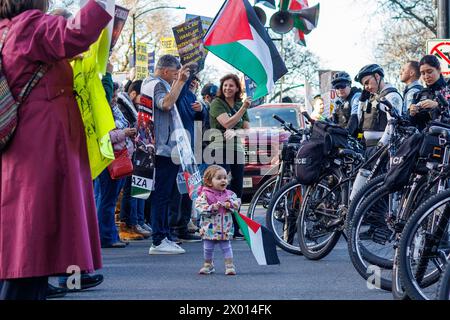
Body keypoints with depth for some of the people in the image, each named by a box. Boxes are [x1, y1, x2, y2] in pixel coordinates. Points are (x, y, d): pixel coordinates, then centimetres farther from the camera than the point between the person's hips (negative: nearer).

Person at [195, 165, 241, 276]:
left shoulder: (229, 194, 3)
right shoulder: (204, 194, -9)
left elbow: (237, 202, 0)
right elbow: (199, 207, -16)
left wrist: (230, 204, -18)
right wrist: (212, 208, -24)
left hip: (225, 228, 1)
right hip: (210, 228, -1)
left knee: (226, 247, 4)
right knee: (208, 248, 10)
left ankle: (229, 265, 11)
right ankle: (208, 265, 28)